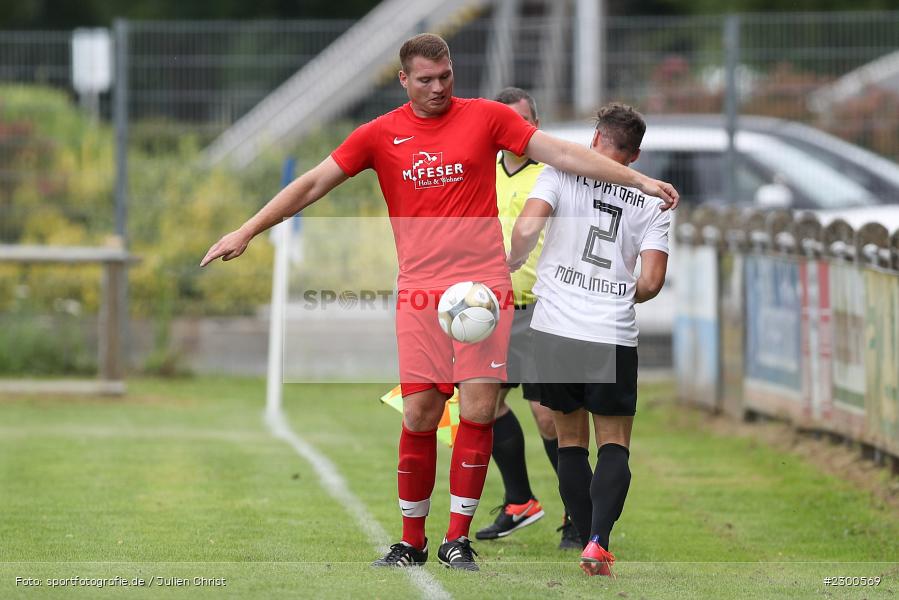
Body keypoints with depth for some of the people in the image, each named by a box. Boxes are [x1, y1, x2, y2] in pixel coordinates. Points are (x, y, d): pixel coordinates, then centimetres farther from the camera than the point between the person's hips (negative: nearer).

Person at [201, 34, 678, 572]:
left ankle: (458, 541, 3)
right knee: (419, 416, -2)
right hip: (420, 291, 1)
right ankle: (412, 542, 10)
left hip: (483, 285, -1)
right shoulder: (381, 134, 6)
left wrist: (638, 180, -2)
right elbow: (312, 185, 9)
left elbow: (562, 153, 4)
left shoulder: (486, 117, 4)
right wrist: (245, 232, 5)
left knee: (478, 411, -6)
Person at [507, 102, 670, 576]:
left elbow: (527, 226, -13)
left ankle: (589, 544, 12)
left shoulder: (563, 173, 1)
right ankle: (598, 540, -14)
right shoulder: (651, 202, 5)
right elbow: (651, 282, -2)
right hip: (613, 339, 0)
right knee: (614, 445, 7)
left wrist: (514, 261, 8)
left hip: (555, 329, 0)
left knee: (571, 442, 13)